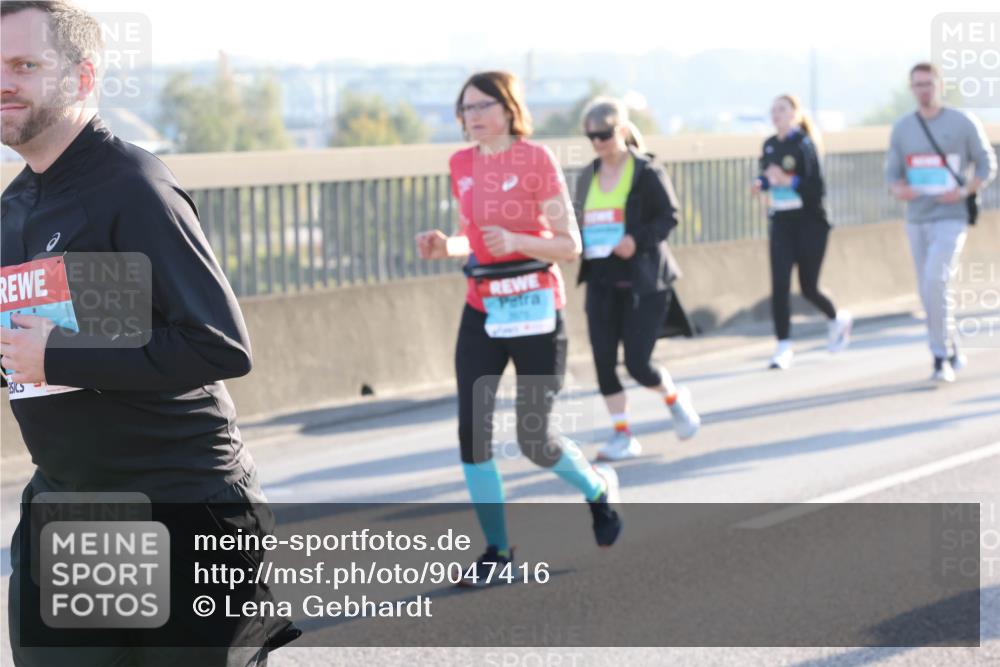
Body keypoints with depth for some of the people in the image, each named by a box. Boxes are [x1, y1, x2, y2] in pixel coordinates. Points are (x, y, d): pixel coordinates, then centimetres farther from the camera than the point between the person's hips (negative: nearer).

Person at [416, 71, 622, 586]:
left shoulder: (536, 160, -10)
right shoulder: (462, 165, 6)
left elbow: (569, 244, -11)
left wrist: (516, 241, -27)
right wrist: (445, 246, -3)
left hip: (535, 310, -5)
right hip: (481, 311, 5)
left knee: (534, 439, -1)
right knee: (472, 429, -5)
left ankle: (598, 490, 31)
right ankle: (497, 549, 7)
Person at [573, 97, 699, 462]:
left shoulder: (647, 172, -7)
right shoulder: (588, 177, 10)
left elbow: (669, 216, -9)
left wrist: (638, 239, -23)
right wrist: (576, 241, -4)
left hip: (643, 280, -5)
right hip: (601, 280, 5)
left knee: (637, 363, -7)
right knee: (604, 360, -2)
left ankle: (674, 398, 26)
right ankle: (623, 436, 8)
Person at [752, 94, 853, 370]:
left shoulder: (804, 144, -11)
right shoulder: (770, 145, 7)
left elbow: (817, 187, -16)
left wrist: (789, 181, -29)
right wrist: (762, 183, -2)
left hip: (809, 222, -5)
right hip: (781, 222, 5)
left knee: (808, 288, 5)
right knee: (779, 285, -9)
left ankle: (837, 319, 36)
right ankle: (784, 347, -5)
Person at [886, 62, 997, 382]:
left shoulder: (964, 123, -3)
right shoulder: (902, 128, 7)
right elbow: (893, 172, 9)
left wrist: (964, 192, -15)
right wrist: (898, 189, -14)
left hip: (951, 218, -5)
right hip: (916, 220, 5)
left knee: (935, 282, -21)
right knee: (928, 293, 7)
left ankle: (941, 357, -13)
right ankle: (954, 354, 22)